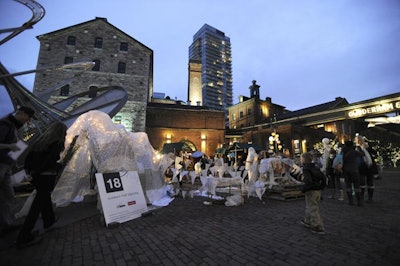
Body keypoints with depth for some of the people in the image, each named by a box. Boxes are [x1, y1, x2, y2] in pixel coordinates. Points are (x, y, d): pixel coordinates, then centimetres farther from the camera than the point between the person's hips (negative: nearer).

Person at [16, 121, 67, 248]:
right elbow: (51, 160, -22)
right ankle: (24, 237, 6)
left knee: (45, 197, 25)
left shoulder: (41, 140, 10)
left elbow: (29, 155, 7)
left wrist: (29, 169, 11)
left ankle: (49, 220, 43)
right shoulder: (58, 143, -12)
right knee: (38, 204, 1)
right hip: (47, 176, -8)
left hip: (36, 175, 8)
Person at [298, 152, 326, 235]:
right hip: (318, 190, 9)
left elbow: (308, 180, -29)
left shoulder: (306, 169, -17)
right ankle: (307, 221, 35)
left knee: (313, 209, 1)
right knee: (309, 207, 21)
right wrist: (321, 187, 15)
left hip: (311, 191, -9)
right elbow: (323, 177, 10)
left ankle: (319, 228, 5)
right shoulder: (316, 167, 9)